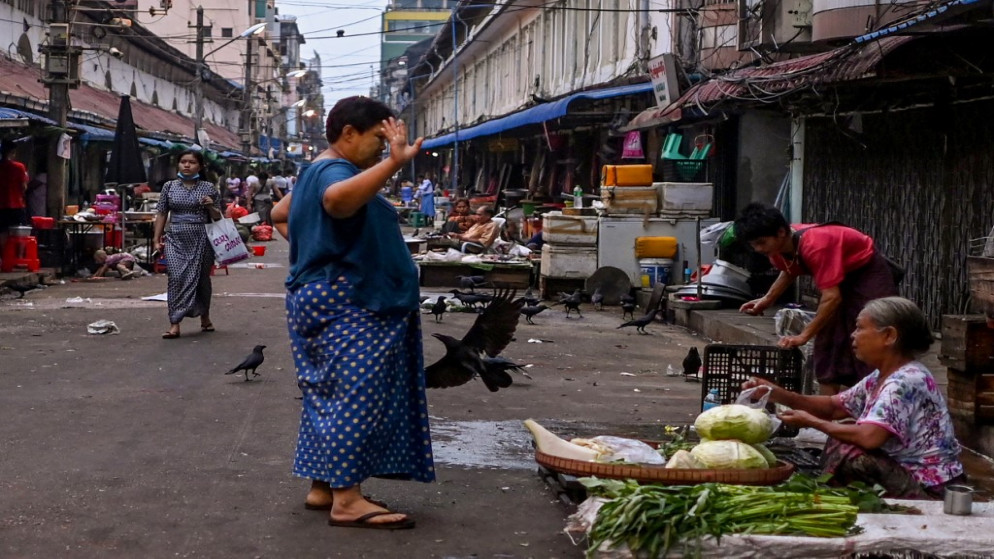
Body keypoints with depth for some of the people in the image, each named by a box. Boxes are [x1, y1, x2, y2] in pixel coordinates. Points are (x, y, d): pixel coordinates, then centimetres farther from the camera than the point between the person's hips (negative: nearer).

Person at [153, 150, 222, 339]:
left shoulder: (209, 188, 5)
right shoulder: (169, 187, 8)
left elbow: (217, 218, 9)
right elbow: (161, 214, 10)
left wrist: (211, 206, -11)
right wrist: (157, 239, 5)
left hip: (201, 240, 0)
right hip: (176, 240, 0)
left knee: (201, 278, 10)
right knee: (176, 278, -11)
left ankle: (205, 317, 31)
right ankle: (174, 324, -12)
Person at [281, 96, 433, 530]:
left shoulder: (316, 172, 18)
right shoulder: (334, 170, -16)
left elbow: (280, 214, 31)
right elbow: (338, 200, -41)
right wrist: (392, 164, -48)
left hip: (323, 297, 11)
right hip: (347, 304, -11)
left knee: (332, 394, 13)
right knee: (356, 395, -11)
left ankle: (322, 486, 18)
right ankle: (346, 500, -12)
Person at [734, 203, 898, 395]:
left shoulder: (814, 245, -36)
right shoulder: (778, 245, -11)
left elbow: (832, 297, -38)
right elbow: (789, 271, 13)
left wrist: (804, 336, -37)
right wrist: (767, 300, 0)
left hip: (868, 273, -9)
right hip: (840, 278, 9)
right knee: (826, 348, 8)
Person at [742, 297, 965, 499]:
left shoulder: (906, 382, -21)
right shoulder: (881, 377, 8)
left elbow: (869, 437, -32)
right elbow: (834, 407, 15)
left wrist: (813, 422, -17)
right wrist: (778, 394, 2)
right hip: (909, 476, 9)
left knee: (844, 453, -20)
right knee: (841, 440, 8)